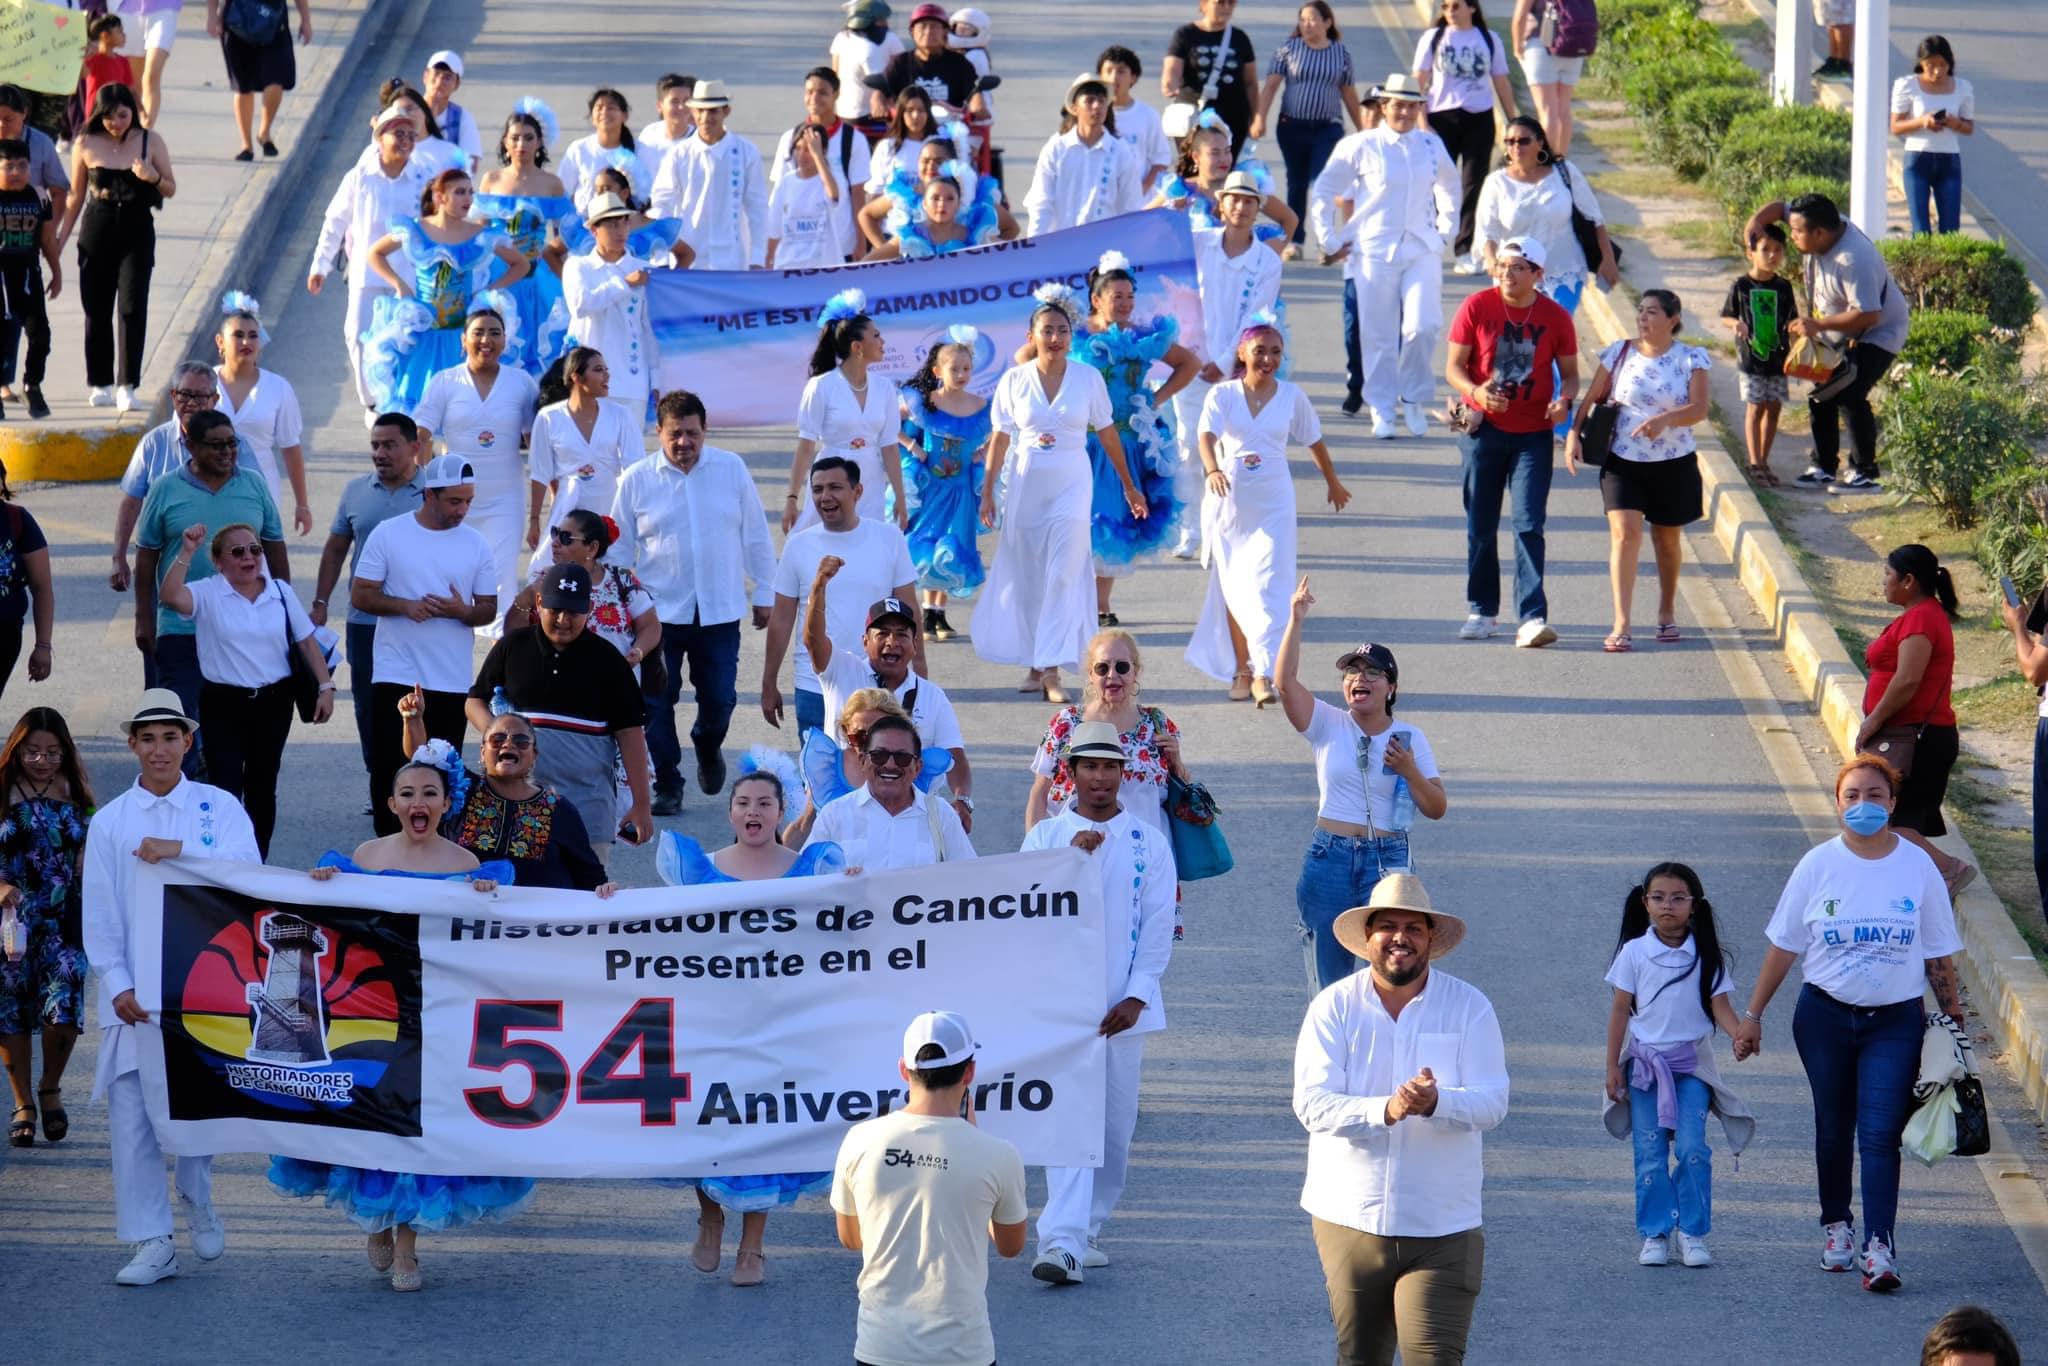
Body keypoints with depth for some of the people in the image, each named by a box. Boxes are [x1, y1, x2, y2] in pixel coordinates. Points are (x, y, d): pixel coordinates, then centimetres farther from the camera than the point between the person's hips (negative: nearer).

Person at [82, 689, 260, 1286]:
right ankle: (151, 1242, -1)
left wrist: (181, 850, -19)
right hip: (136, 994, 1)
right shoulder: (109, 822, 9)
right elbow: (98, 913, 5)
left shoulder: (219, 807, 6)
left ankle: (197, 1201, 30)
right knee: (130, 1111, -6)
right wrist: (118, 986, -6)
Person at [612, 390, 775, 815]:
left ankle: (707, 746, 39)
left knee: (720, 699, 7)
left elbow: (755, 536, 7)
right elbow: (620, 549, 5)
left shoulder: (732, 469, 0)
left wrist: (764, 593, 8)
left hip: (720, 610, 1)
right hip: (659, 612, -1)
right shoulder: (636, 479, -2)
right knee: (656, 704, 0)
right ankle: (667, 787, 12)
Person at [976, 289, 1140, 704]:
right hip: (1027, 482, 1)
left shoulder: (1088, 378, 0)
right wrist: (987, 491, 3)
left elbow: (1108, 435, 7)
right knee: (1027, 575, 6)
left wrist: (1129, 487, 12)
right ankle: (1035, 665, 18)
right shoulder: (1014, 380, 1)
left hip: (1072, 482, -1)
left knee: (1063, 574, -9)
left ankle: (1052, 670, -12)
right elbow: (1001, 439, 5)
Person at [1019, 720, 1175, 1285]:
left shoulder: (1147, 841, 5)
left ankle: (1086, 1230, 22)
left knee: (1115, 1123, 7)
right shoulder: (1045, 836, 5)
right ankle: (1062, 1243, -20)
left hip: (1122, 1005, 2)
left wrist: (1136, 997, -6)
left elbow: (1158, 925, 2)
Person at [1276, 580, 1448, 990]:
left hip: (1388, 861, -1)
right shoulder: (1328, 726, 3)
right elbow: (1286, 680, -12)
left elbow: (1437, 809, 5)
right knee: (1329, 980, 5)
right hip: (1329, 859, 1)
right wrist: (1296, 620, -20)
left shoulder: (1410, 740, 4)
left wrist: (1410, 772, -13)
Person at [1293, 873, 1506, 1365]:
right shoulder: (1333, 1007, -1)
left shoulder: (1469, 1007, 0)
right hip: (1350, 1221, 2)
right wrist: (1385, 1111, -29)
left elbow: (1493, 1102, -9)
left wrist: (1436, 1102, -31)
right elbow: (1311, 1103, -11)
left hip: (1442, 1230, -2)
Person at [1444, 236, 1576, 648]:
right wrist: (1475, 392, -21)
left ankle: (1532, 618, -12)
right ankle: (1481, 610, 21)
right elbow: (1454, 366, 0)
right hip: (1484, 428, 1)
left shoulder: (1555, 318, -1)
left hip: (1533, 434, -1)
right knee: (1480, 526, 8)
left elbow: (1570, 373, 8)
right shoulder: (1476, 308, -2)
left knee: (1529, 526, -8)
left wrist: (1565, 400, -14)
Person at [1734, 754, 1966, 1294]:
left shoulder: (1918, 866, -2)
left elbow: (1938, 954, 6)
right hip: (1826, 1016, 1)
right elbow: (1784, 945, 3)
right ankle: (1836, 1224, 32)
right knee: (1834, 1129, 13)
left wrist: (1953, 1014, 7)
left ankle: (1879, 1246, -16)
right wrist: (1753, 1014, 5)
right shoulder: (1818, 866, -3)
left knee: (1880, 1133, -11)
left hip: (1895, 1021, -1)